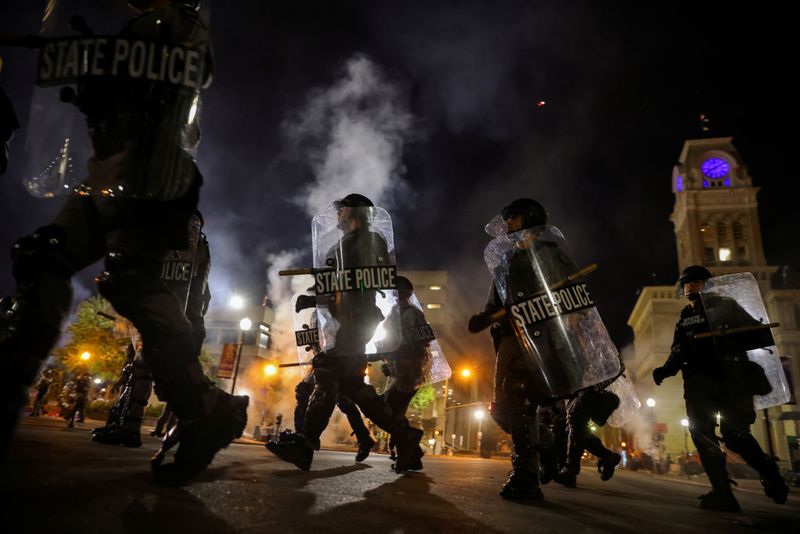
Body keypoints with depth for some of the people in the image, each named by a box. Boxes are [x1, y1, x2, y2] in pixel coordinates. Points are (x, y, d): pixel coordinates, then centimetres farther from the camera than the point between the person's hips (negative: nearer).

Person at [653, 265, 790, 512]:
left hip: (729, 377, -4)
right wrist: (666, 369, -1)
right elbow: (678, 353, 19)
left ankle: (769, 473, 20)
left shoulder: (725, 305, 10)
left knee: (734, 432, -8)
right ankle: (722, 491, -10)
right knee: (700, 429, -12)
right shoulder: (683, 319, 22)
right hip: (698, 379, 4)